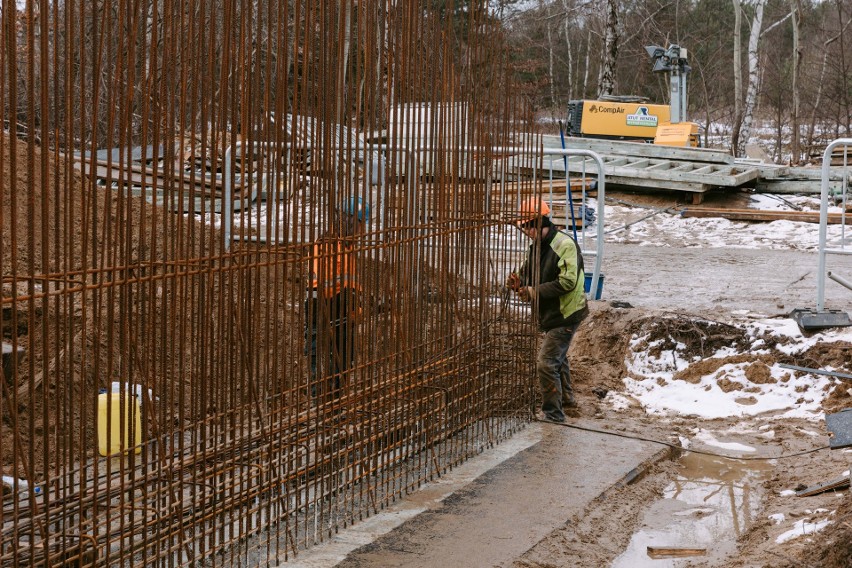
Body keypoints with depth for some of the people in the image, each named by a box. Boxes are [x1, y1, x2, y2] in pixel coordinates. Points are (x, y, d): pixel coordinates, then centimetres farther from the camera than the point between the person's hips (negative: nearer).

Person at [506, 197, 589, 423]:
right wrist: (518, 282, -5)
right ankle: (566, 397, 46)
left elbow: (568, 281, -28)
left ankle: (552, 412, 0)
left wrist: (536, 292, -26)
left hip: (565, 313, -10)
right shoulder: (538, 246, 7)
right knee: (558, 357, 27)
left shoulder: (564, 244, -22)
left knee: (546, 363, -11)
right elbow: (528, 273, 18)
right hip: (551, 313, 10)